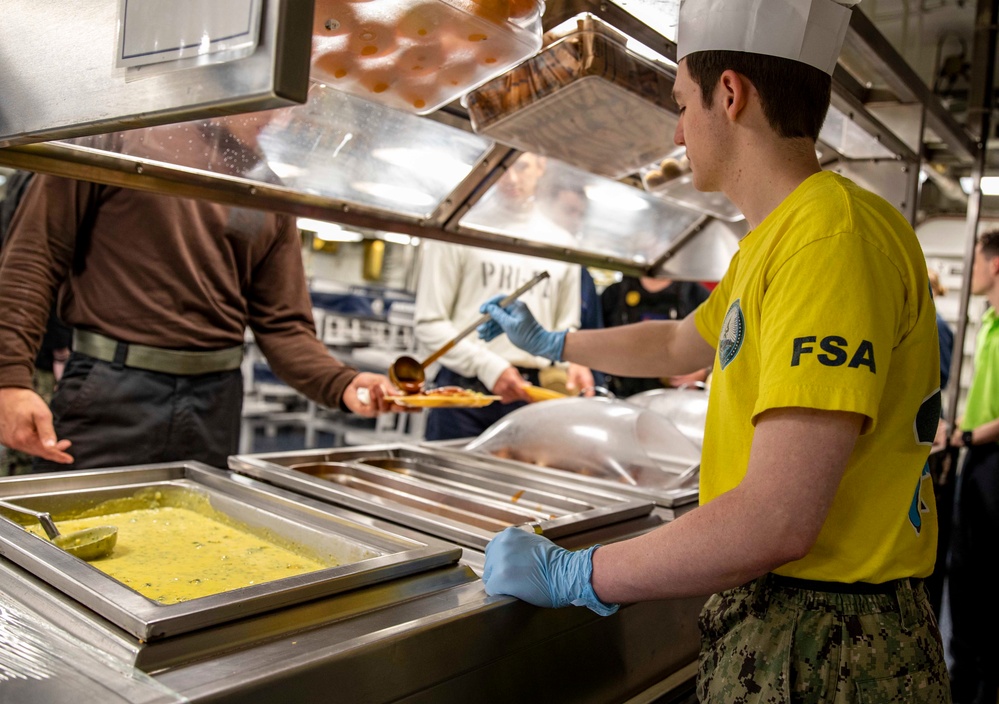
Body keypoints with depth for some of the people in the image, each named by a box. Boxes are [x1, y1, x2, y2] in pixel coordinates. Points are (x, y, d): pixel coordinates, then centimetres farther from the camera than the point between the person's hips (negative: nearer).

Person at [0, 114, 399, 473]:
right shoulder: (123, 134, 1)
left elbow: (283, 325, 8)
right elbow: (34, 256, -3)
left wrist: (342, 385, -10)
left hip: (213, 409, 4)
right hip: (109, 395, -3)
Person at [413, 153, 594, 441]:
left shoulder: (561, 242, 14)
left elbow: (567, 325, 19)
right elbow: (428, 323, -3)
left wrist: (572, 362, -3)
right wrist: (488, 366, -14)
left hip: (532, 394, 3)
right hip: (465, 390, -3)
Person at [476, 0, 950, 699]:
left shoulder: (836, 235, -23)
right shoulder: (769, 245, 10)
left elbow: (777, 522, -29)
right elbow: (678, 346, 27)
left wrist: (572, 574, -19)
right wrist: (549, 341, 38)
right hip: (765, 621, 9)